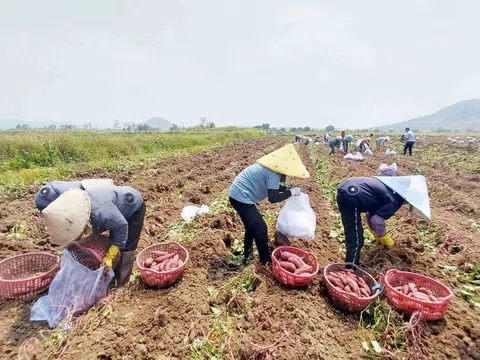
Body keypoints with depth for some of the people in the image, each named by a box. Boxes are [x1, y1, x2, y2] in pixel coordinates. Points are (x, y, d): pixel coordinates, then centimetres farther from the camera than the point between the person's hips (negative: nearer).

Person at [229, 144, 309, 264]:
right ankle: (266, 261, 10)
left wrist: (289, 189, 10)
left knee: (252, 226, 24)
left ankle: (247, 254, 39)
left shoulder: (273, 166, 10)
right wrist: (291, 192, -11)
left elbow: (272, 187, 21)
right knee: (260, 228, -3)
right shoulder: (274, 173, -19)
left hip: (237, 194, 10)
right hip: (242, 197, -10)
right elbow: (273, 198, -22)